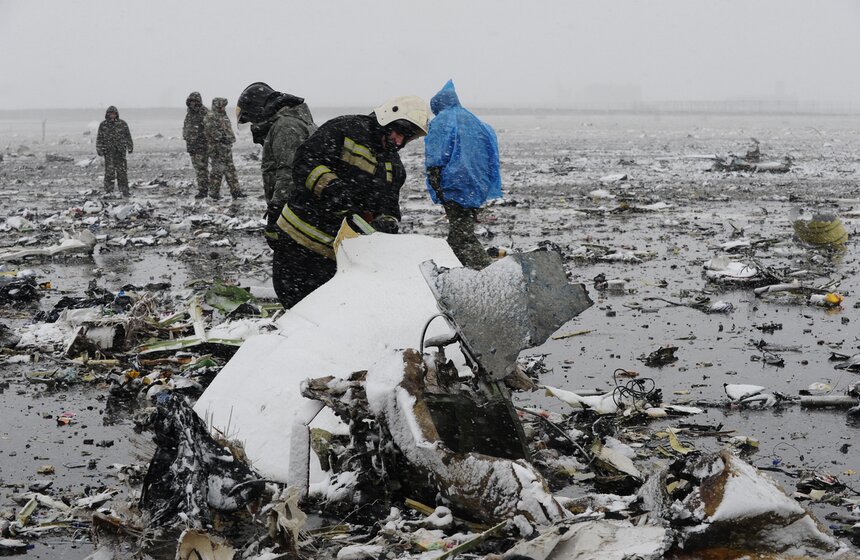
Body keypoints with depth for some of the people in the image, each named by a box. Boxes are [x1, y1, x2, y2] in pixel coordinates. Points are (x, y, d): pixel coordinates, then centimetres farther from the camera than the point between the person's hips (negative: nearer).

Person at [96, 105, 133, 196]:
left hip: (120, 151, 1)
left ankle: (124, 190, 7)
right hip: (108, 151, -1)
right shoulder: (103, 125, 5)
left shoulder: (122, 124, 6)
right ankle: (108, 191, -3)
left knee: (122, 171, 1)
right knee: (109, 171, -6)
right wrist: (99, 149, 2)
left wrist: (130, 147, 10)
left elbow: (128, 136, 12)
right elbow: (99, 138, 9)